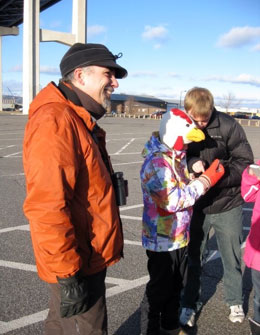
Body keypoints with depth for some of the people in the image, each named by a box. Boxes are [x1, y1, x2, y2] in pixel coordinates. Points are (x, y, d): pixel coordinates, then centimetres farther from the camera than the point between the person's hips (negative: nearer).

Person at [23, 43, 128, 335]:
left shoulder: (81, 121, 12)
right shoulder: (55, 121, -23)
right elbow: (46, 206, -29)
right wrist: (68, 272, -25)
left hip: (88, 256, 10)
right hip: (76, 266, -10)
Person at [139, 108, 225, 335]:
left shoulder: (178, 157, 7)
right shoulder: (156, 163, -23)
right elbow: (173, 200, -28)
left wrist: (199, 174, -2)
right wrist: (207, 180, -23)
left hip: (180, 237, 9)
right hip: (163, 240, -9)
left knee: (176, 286, 22)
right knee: (159, 290, 7)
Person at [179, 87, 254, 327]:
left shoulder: (227, 126, -15)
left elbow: (245, 161, -11)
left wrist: (218, 178, -24)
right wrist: (190, 162, -24)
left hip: (227, 204, -1)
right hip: (194, 205, 2)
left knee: (232, 256, 14)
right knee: (192, 257, 14)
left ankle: (235, 301, 38)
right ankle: (190, 304, 33)